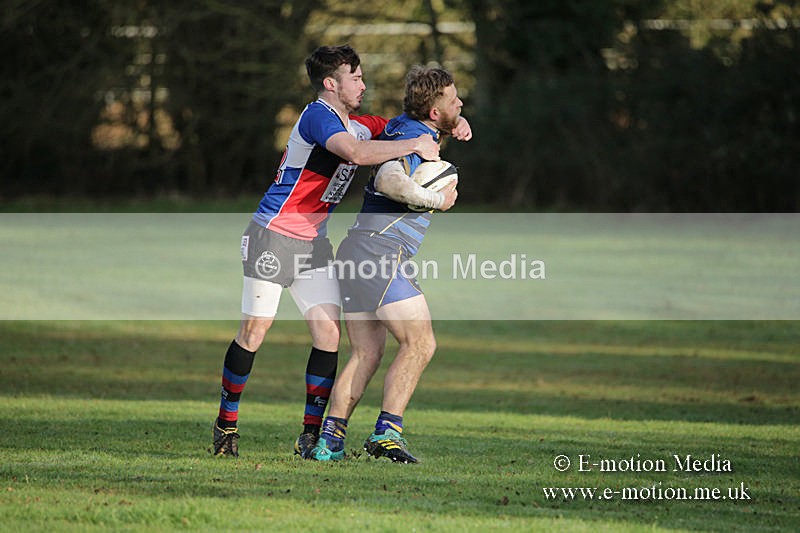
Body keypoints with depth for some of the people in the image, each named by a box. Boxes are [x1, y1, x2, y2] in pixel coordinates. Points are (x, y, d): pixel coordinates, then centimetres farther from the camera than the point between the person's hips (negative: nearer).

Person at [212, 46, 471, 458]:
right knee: (253, 333, -4)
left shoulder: (354, 124, 11)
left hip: (313, 240, 8)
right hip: (273, 235, -8)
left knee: (328, 333, -4)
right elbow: (357, 153, -33)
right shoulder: (318, 116, -16)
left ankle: (311, 435, 1)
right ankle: (226, 423, 12)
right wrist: (414, 145, -25)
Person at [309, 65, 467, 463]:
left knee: (366, 355, 10)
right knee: (420, 343, -9)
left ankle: (329, 440, 4)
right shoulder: (415, 139, -12)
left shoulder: (405, 128, 17)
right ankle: (387, 431, -15)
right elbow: (389, 180, -32)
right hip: (380, 250, -10)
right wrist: (437, 200, -19)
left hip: (357, 250, 10)